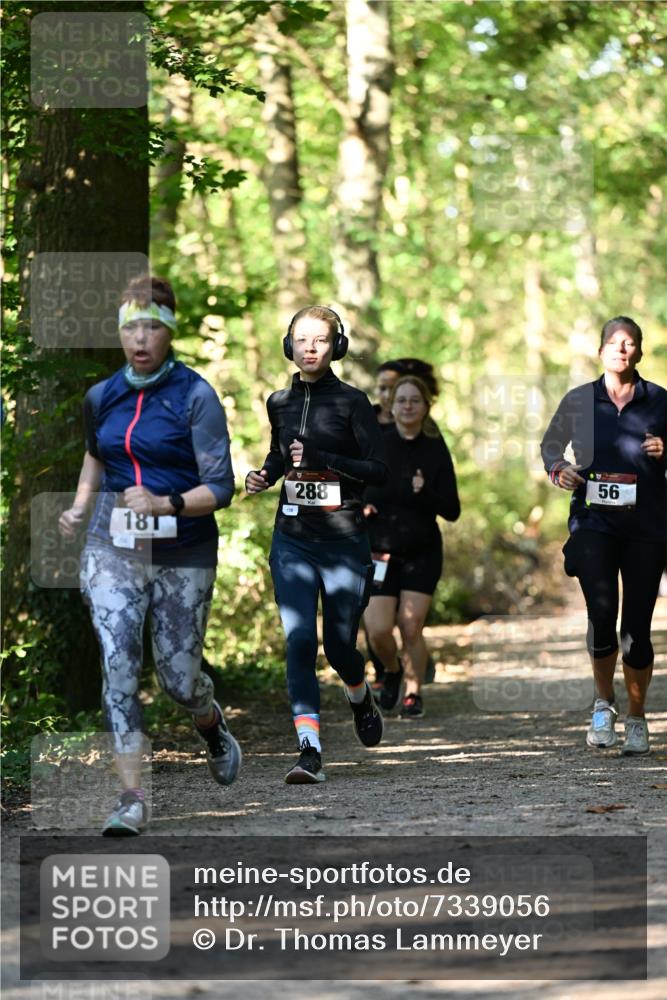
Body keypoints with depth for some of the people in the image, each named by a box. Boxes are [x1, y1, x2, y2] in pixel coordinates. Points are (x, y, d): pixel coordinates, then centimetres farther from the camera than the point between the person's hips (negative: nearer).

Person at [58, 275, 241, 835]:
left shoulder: (195, 396, -9)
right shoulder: (102, 397, 6)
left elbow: (220, 488, -12)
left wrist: (166, 504, -28)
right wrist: (80, 507, 11)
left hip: (183, 552, -3)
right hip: (113, 547, 3)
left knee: (178, 678, 3)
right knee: (118, 667, -13)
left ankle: (213, 727, 40)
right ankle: (132, 798, -12)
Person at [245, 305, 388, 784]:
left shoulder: (351, 402, -6)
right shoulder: (279, 403, 8)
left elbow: (379, 469, -9)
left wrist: (322, 458, -20)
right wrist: (265, 474, 4)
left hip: (343, 541, -3)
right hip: (292, 541, 3)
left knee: (339, 645, 5)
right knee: (299, 641, -12)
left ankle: (362, 701, 41)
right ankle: (310, 752, -16)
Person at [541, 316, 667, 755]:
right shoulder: (579, 401, 8)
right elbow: (550, 445, 21)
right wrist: (559, 469, 1)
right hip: (594, 520, 0)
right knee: (602, 612, -18)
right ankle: (604, 703, 5)